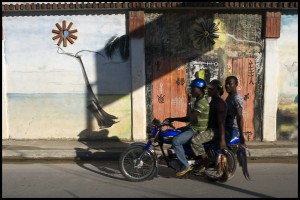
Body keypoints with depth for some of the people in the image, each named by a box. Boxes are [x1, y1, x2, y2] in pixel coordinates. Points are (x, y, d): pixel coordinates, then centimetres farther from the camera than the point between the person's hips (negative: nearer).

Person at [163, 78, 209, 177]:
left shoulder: (202, 102, -18)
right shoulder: (198, 101, 15)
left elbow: (190, 117, -26)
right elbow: (189, 118, 15)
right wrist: (173, 119, 9)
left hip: (197, 130, -11)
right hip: (192, 127, 11)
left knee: (176, 141, -23)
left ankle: (186, 166, -11)